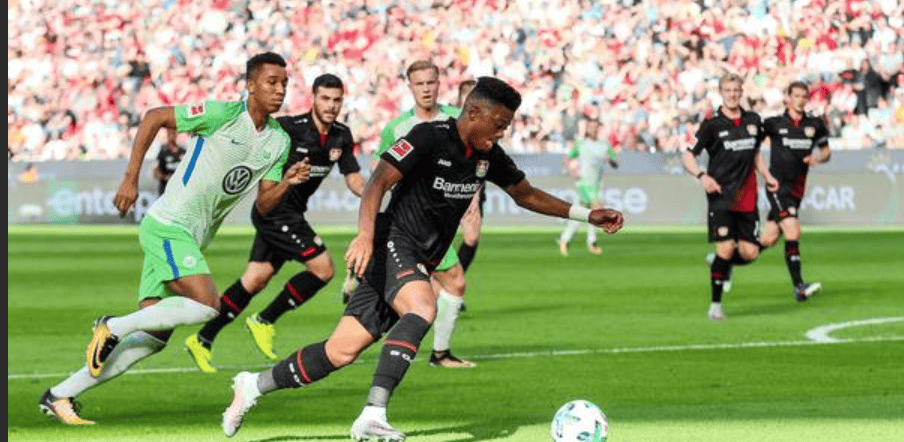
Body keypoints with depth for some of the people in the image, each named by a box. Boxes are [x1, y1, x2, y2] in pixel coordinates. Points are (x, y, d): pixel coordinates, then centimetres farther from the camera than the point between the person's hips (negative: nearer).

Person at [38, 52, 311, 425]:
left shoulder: (279, 141, 9)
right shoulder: (225, 115, -13)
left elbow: (264, 205, 11)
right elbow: (154, 117, -8)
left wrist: (287, 183, -10)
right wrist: (130, 179, -10)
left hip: (190, 239, 8)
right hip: (168, 226, -8)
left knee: (153, 338, 2)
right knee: (206, 305, -25)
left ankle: (60, 395, 6)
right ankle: (114, 327, -9)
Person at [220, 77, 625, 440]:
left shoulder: (487, 155, 10)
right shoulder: (429, 138, -14)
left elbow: (526, 194, 23)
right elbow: (379, 181, -20)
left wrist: (586, 215, 16)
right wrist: (366, 234, -34)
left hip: (419, 263, 8)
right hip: (392, 243, -8)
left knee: (344, 351, 1)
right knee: (422, 309, -35)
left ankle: (255, 385, 17)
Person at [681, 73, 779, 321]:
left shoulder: (753, 120, 10)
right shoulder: (712, 124, -4)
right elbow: (687, 156, -2)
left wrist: (767, 177, 16)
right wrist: (701, 176, -19)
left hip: (747, 198, 5)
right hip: (721, 196, -5)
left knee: (749, 252, -2)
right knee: (725, 249, -13)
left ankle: (722, 263, 30)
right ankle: (716, 305, 0)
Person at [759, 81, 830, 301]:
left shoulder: (815, 125, 6)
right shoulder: (774, 123, -4)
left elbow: (826, 151, 18)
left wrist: (818, 158, -5)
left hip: (796, 189, 5)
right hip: (778, 186, -5)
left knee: (769, 239, 8)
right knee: (793, 233, -19)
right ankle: (799, 287, -18)